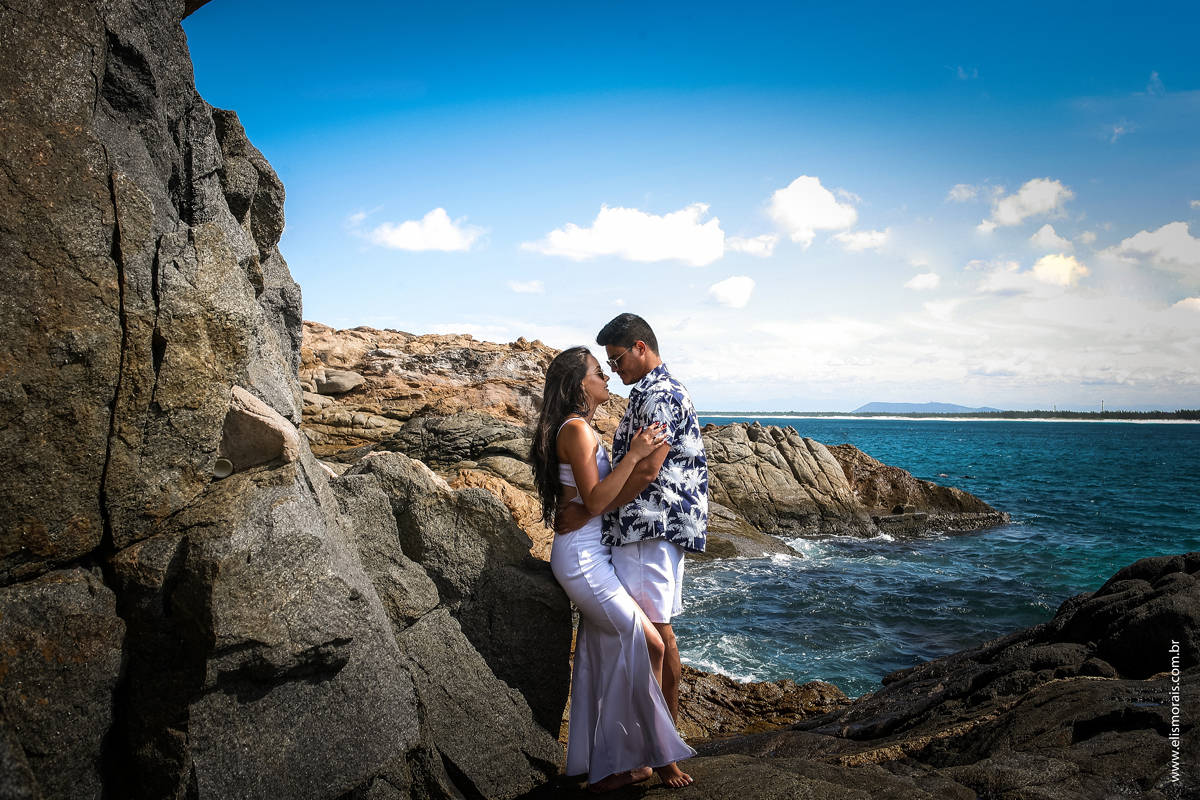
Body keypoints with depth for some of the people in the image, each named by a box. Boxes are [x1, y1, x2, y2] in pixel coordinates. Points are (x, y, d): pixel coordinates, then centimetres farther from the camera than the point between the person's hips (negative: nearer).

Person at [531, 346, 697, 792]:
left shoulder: (580, 429, 17)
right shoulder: (576, 429, -15)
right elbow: (594, 502, -20)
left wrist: (638, 454, 14)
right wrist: (633, 456, -20)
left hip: (594, 557, 10)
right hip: (582, 557, -10)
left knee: (605, 661, 12)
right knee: (648, 644, -8)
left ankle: (606, 768, 20)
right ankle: (659, 755, 5)